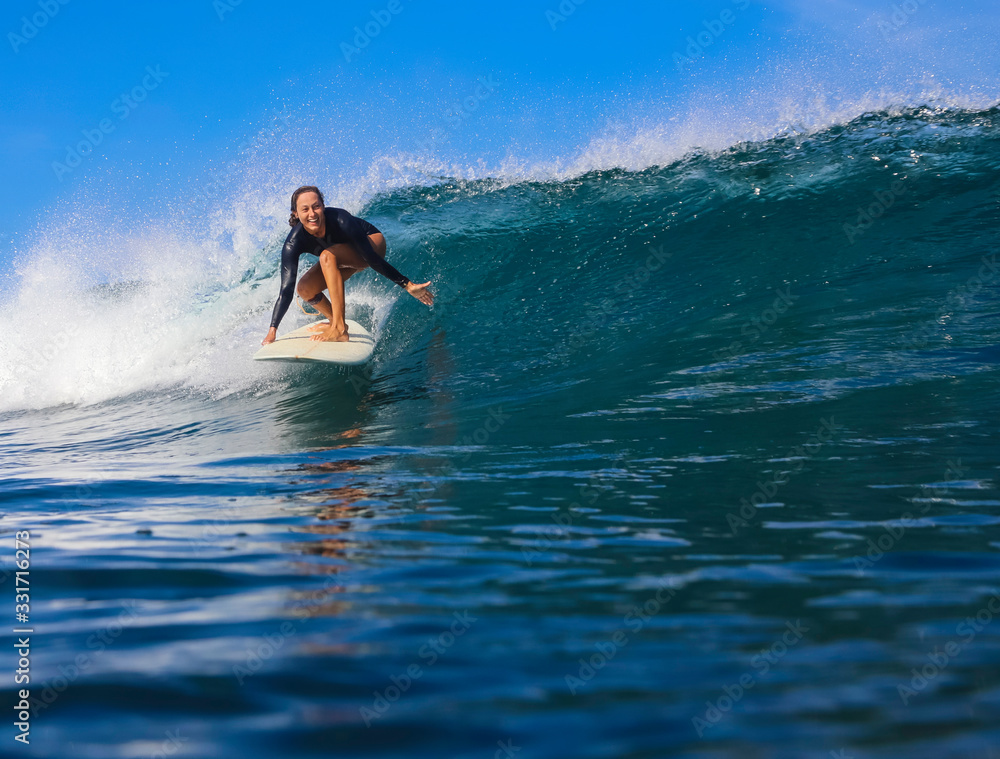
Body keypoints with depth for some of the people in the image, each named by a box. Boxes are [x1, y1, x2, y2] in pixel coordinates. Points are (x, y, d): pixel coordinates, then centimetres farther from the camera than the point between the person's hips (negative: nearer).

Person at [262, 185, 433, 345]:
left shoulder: (339, 220, -36)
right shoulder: (294, 243, -27)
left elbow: (372, 258, -29)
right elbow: (286, 290, -27)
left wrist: (407, 285, -29)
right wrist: (272, 332, -32)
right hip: (344, 259, 5)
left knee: (327, 256, -32)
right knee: (305, 288, -13)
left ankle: (339, 329, -34)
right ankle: (336, 321, 17)